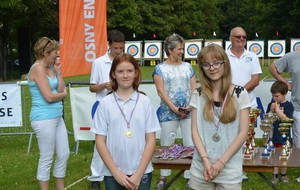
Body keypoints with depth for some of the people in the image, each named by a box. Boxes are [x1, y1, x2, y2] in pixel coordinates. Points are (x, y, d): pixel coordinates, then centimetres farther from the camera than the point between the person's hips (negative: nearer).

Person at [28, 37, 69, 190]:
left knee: (64, 154, 14)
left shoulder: (49, 67, 12)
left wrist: (58, 72, 2)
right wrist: (63, 94, -1)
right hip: (44, 119, -9)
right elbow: (49, 97, -21)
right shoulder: (38, 69, -15)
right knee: (47, 159, 0)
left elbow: (61, 90, 10)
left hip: (57, 117, 9)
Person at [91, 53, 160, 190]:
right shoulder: (105, 103, -3)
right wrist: (116, 172, -8)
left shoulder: (145, 101, -2)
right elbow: (100, 141, -1)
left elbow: (151, 140, -1)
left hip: (142, 171, 0)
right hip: (112, 173, 0)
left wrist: (138, 174, -7)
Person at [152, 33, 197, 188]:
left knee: (190, 144, 1)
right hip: (168, 112, -2)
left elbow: (194, 88, 7)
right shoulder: (160, 68, 0)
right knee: (166, 144, 5)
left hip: (189, 112, 3)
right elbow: (161, 91, -6)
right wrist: (174, 108, -13)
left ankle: (191, 175, 9)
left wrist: (191, 105, -9)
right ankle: (163, 176, 16)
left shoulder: (187, 67, 10)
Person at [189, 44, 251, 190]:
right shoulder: (198, 95, 3)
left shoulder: (240, 94, -3)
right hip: (201, 168, 2)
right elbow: (195, 131, 1)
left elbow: (243, 133, -5)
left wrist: (221, 162, -10)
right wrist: (205, 160, -12)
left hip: (230, 170, -2)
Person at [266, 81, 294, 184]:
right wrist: (271, 111, -11)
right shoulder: (271, 105, 4)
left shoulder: (288, 105, -7)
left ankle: (283, 175, 25)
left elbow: (286, 119, -18)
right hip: (272, 135, 3)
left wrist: (277, 109, -18)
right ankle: (275, 175, 18)